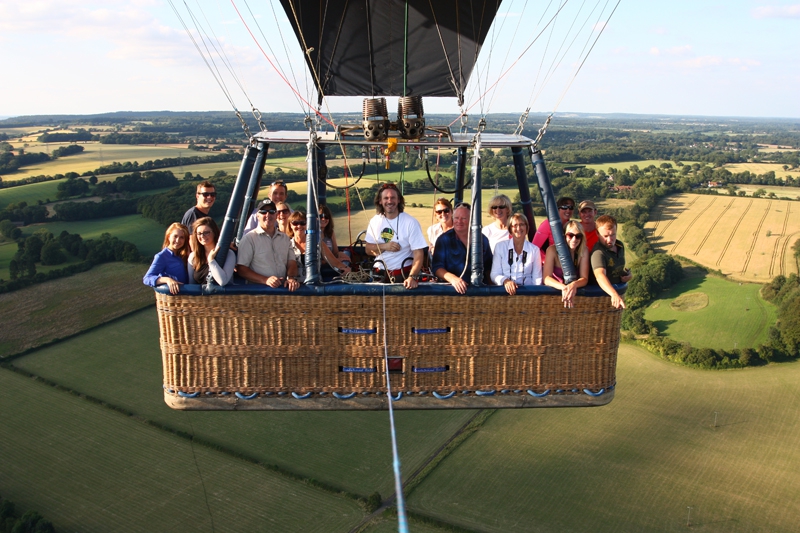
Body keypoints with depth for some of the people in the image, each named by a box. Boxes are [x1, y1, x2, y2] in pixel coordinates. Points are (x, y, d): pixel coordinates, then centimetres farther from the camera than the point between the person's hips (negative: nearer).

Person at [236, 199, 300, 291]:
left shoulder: (285, 238, 18)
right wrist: (265, 280, -16)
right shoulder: (249, 238, 2)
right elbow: (241, 269, -4)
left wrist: (291, 278, -10)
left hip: (283, 288, 3)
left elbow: (291, 262, 12)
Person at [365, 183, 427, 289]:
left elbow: (418, 254, -12)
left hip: (404, 274, -2)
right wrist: (384, 246, -10)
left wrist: (412, 277, -27)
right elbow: (368, 249, 10)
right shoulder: (375, 221, 4)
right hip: (380, 273, 2)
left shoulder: (411, 222, -8)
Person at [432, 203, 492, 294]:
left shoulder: (482, 239, 12)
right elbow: (436, 267, -2)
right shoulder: (443, 239, 4)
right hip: (453, 289, -1)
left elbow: (489, 267, 20)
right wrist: (452, 278, -19)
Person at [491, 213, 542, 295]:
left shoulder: (534, 249, 10)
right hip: (504, 290, -1)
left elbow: (537, 279, 8)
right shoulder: (500, 247, 8)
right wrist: (505, 281, -17)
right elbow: (495, 274, 3)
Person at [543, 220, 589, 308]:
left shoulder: (584, 251, -4)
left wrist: (574, 285, -32)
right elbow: (547, 278, -18)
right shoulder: (552, 250, -11)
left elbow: (584, 279, -8)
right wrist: (563, 287, -37)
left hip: (574, 291, 1)